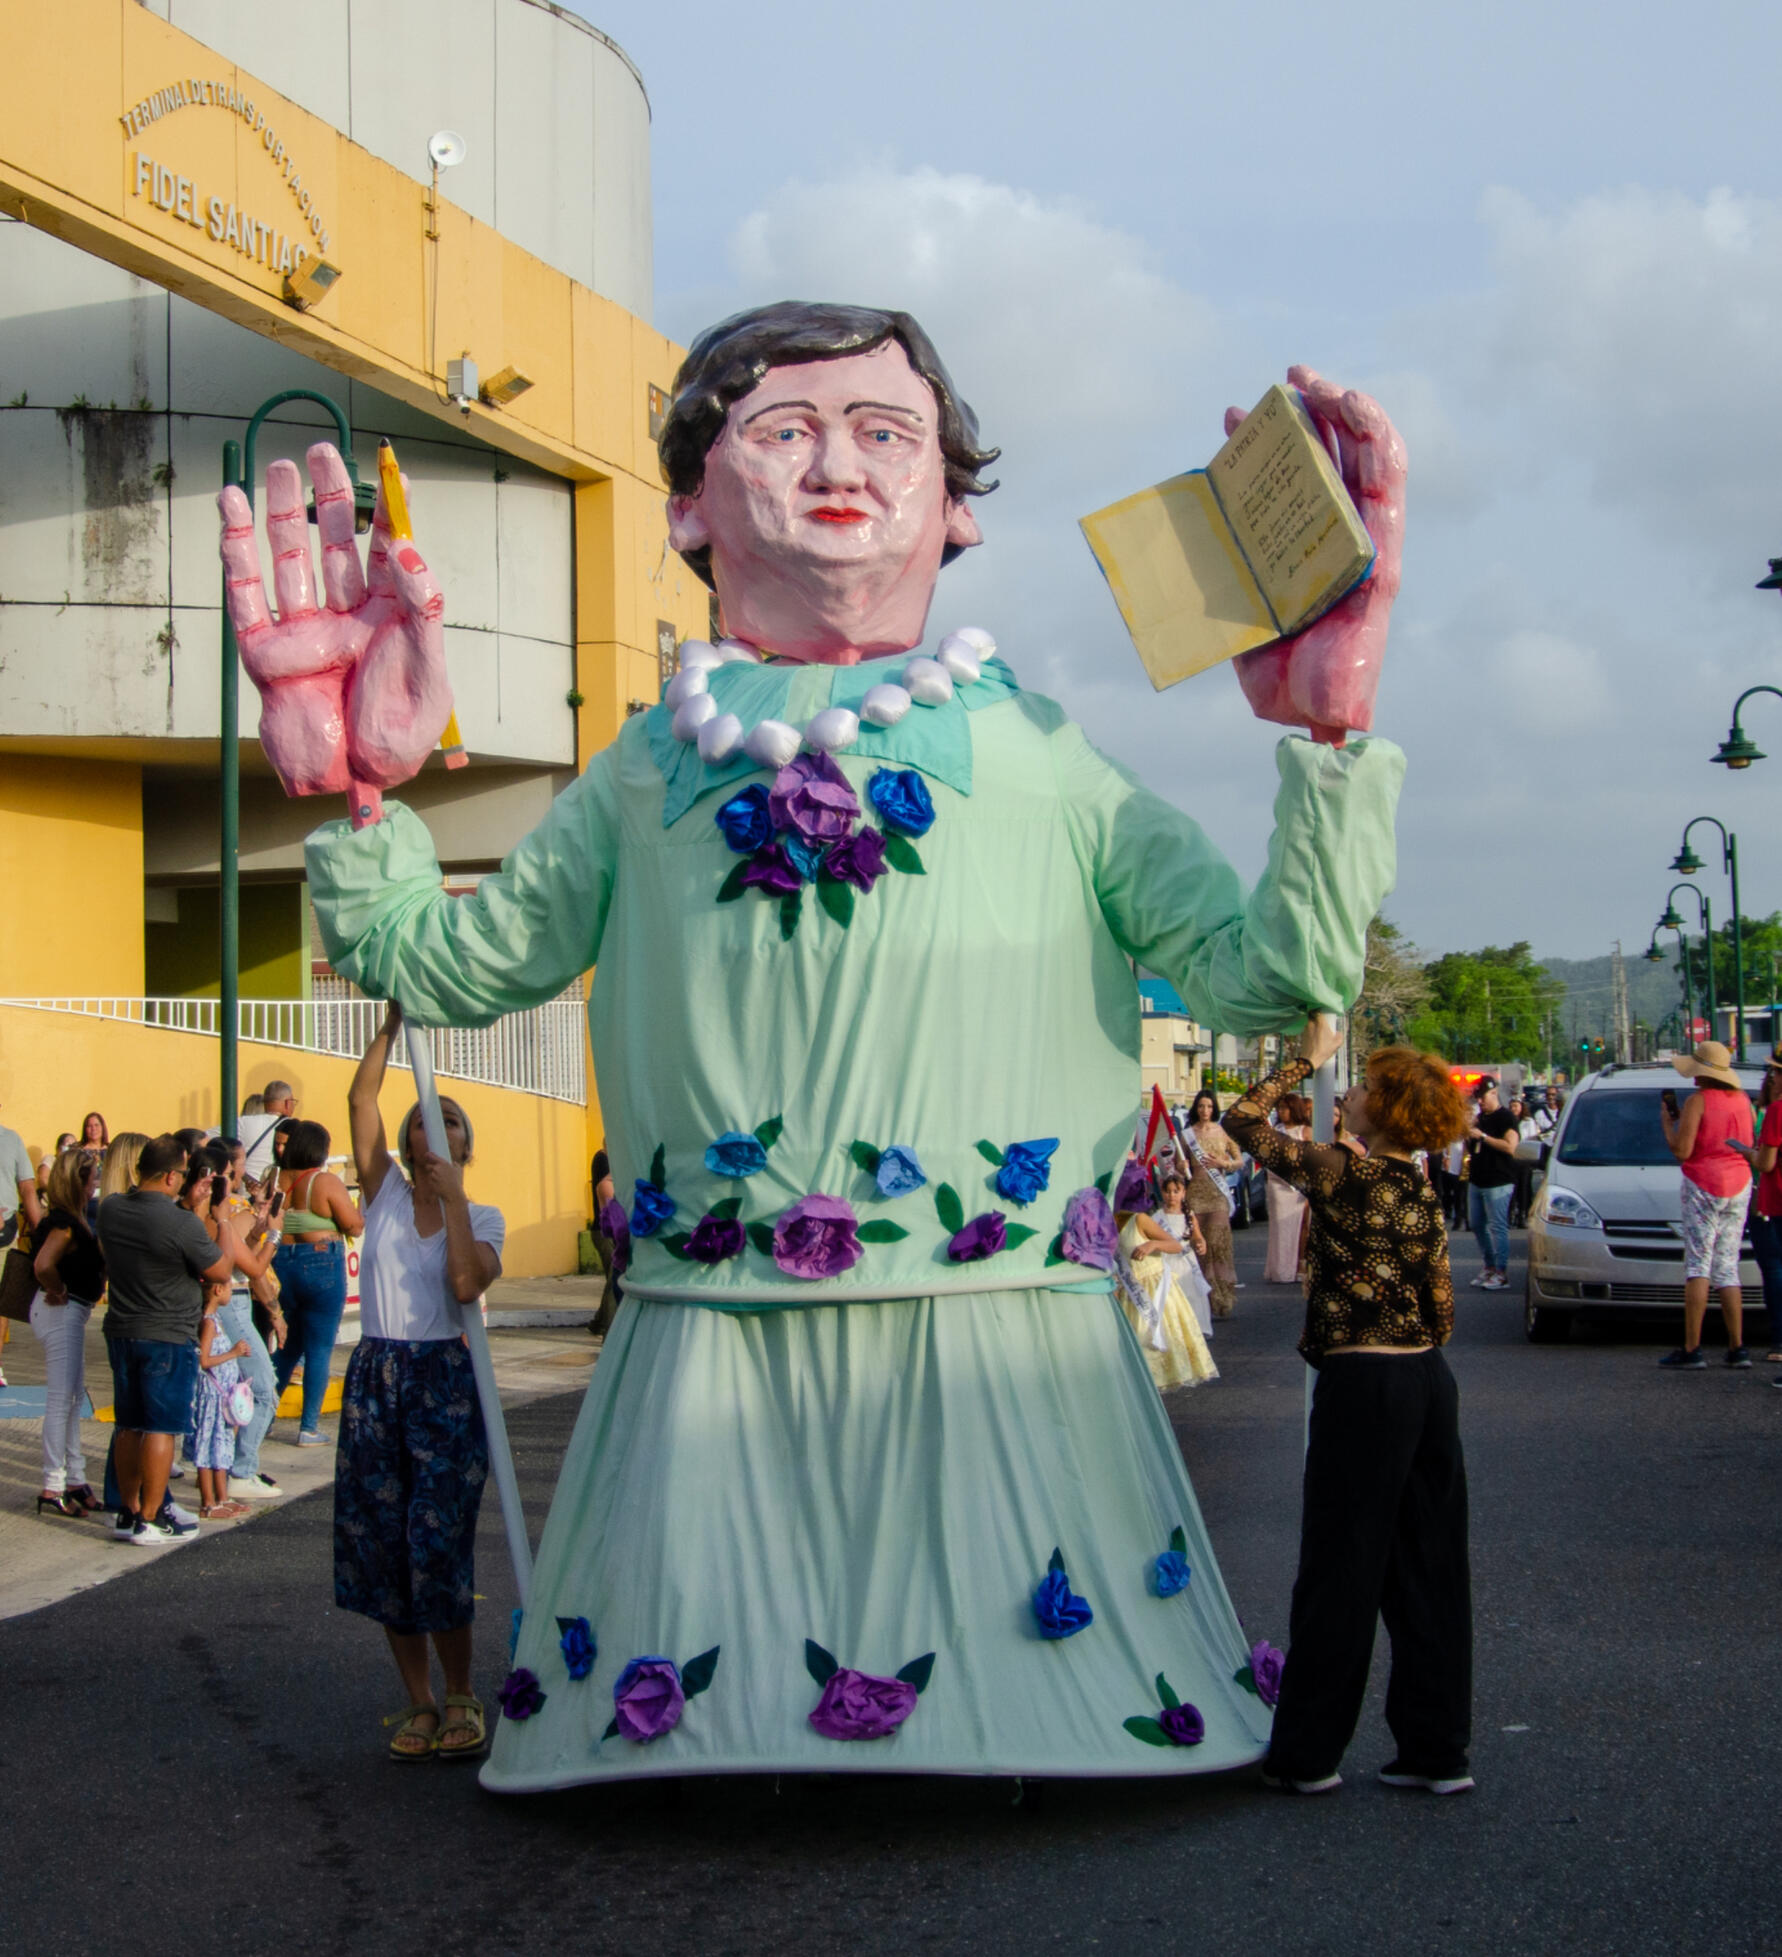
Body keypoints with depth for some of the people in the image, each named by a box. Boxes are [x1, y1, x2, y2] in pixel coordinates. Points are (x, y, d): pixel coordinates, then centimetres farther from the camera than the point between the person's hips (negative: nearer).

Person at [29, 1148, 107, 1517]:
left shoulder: (72, 1219, 11)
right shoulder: (64, 1222, -19)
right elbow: (43, 1265, -32)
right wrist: (57, 1292, -16)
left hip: (70, 1313, 10)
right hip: (62, 1312, -10)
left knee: (74, 1399, 15)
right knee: (62, 1400, -6)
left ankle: (75, 1480, 23)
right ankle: (52, 1488, -1)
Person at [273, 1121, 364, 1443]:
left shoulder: (275, 1180, 2)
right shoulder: (327, 1182, -11)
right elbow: (354, 1226, -9)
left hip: (281, 1267, 5)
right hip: (321, 1267, -5)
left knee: (288, 1347, 20)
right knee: (320, 1350, 3)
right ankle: (309, 1428, 4)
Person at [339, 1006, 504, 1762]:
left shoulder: (481, 1218, 4)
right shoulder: (386, 1195, 8)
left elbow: (468, 1283, -16)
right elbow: (360, 1099, -2)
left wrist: (452, 1196, -12)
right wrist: (393, 1024, -6)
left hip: (446, 1381, -2)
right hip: (375, 1379, 3)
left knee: (437, 1539, -9)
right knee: (379, 1538, 3)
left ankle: (461, 1698, 9)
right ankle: (418, 1704, 16)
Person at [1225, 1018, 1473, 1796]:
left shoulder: (1341, 1174, -12)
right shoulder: (1424, 1197, 7)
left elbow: (1243, 1120, -4)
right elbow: (1442, 1312, 10)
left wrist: (1305, 1060, 6)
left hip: (1360, 1384, -7)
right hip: (1429, 1382, 7)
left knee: (1340, 1571, 2)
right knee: (1428, 1569, 11)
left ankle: (1308, 1754, 11)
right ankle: (1437, 1748, 16)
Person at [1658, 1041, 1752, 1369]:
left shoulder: (1699, 1101, -10)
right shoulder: (1742, 1099, 9)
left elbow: (1681, 1150, -13)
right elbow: (1754, 1149, 15)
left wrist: (1667, 1121, 2)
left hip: (1704, 1185, -6)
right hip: (1739, 1186, 6)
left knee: (1698, 1265, -6)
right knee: (1727, 1267, 11)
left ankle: (1691, 1349, -11)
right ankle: (1737, 1348, 5)